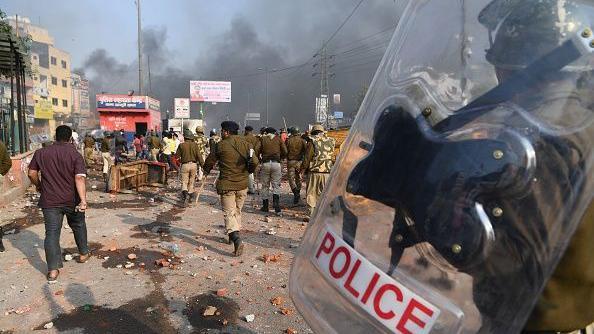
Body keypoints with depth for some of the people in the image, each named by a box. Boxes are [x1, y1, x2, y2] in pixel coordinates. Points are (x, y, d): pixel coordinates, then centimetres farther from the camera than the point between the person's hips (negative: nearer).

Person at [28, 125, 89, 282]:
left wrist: (39, 186, 23)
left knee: (52, 233, 1)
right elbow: (79, 178, -19)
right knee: (78, 225, 21)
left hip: (49, 201, 1)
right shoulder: (75, 154, -8)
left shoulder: (40, 153, 1)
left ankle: (53, 270, -1)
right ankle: (83, 254, 35)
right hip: (71, 200, -1)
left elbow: (32, 173, 4)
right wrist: (83, 200, -24)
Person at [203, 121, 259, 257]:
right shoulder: (246, 144, 2)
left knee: (229, 213, -4)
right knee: (237, 211, 20)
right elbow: (254, 162, -6)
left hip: (226, 184, -4)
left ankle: (236, 239, -21)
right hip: (242, 184, 4)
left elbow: (209, 161, 5)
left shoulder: (221, 145, -6)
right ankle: (234, 235, 31)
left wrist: (206, 171, 26)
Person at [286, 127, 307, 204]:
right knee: (298, 178, 14)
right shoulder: (302, 140, -1)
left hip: (290, 161, -2)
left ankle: (295, 192, -18)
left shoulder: (288, 140, -4)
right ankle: (297, 194, 21)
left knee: (291, 178, 2)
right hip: (299, 161, 2)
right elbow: (306, 151, -3)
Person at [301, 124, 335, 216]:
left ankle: (312, 215, 8)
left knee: (311, 194, 7)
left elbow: (307, 159, -6)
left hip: (314, 172, -3)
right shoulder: (331, 142, 6)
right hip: (327, 173, 4)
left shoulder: (312, 142, -7)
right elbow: (332, 159, 12)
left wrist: (302, 170, 4)